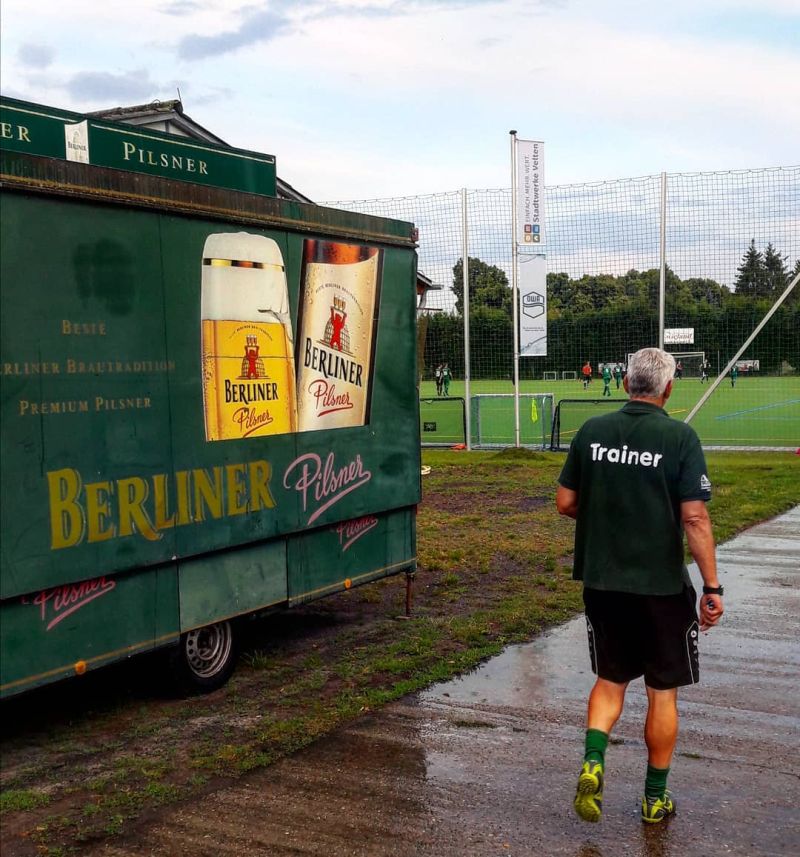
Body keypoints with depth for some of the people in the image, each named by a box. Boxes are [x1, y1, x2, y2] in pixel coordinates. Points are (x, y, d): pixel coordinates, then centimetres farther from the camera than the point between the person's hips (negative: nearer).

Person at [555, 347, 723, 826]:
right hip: (661, 586, -3)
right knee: (663, 691, 13)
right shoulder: (680, 437, -12)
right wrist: (713, 586, -10)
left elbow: (565, 503, 3)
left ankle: (593, 761, 1)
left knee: (611, 679, 21)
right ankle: (656, 797, 24)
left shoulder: (592, 431, -1)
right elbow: (694, 518, -16)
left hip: (602, 582, 3)